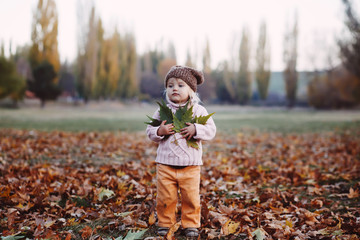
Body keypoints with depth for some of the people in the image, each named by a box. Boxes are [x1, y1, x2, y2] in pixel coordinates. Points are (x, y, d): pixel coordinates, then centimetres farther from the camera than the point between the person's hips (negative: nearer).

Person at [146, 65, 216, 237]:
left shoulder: (199, 110, 1)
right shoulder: (162, 111, 3)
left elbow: (211, 130, -3)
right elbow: (149, 131, 5)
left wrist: (195, 130, -20)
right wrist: (159, 131, -16)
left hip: (190, 165, -1)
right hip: (165, 164, 1)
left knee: (191, 198, 5)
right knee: (165, 198, 6)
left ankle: (191, 224, 22)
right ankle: (165, 223, 25)